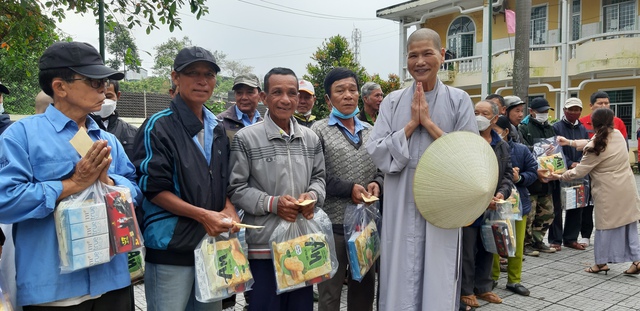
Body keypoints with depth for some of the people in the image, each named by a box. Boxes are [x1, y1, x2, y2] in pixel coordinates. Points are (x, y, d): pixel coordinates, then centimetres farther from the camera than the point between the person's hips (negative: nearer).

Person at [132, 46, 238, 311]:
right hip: (171, 247, -6)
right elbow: (152, 188, -12)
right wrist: (202, 215, -18)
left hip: (213, 244, 7)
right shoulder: (158, 127, -9)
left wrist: (228, 209, -2)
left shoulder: (217, 129, 12)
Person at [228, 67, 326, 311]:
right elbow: (236, 189, -7)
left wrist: (312, 195, -7)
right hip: (264, 245, -4)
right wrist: (272, 203, -18)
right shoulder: (246, 138, -7)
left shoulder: (311, 139, 8)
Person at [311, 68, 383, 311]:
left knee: (365, 287, 17)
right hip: (333, 223, -4)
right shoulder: (319, 131, -4)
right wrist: (349, 189, -17)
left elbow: (382, 169, 16)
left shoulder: (370, 131, 11)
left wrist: (377, 183, -5)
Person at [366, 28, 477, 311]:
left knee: (438, 285, 9)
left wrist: (429, 123, -11)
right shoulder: (392, 102, 4)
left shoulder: (458, 100, 1)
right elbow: (377, 153, -3)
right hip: (401, 209, 1)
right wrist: (412, 123, -11)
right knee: (401, 284, 10)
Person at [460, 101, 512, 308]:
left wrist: (502, 193, -7)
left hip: (492, 207, 6)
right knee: (468, 251, 4)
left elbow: (508, 174, 13)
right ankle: (466, 290, 18)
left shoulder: (502, 146, 11)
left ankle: (483, 287, 31)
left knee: (488, 249, 16)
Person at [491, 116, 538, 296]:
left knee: (517, 244, 12)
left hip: (518, 203, 2)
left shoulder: (521, 150, -5)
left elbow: (533, 172, 0)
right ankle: (492, 277, 28)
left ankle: (514, 280, 27)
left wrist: (519, 178, -18)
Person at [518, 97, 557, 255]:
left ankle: (537, 241, 27)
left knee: (547, 213, 14)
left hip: (547, 179, 8)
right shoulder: (523, 128, -7)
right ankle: (526, 243, 10)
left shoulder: (550, 129, 17)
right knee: (529, 214, -4)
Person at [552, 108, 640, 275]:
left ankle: (601, 262, 17)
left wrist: (560, 176, 3)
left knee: (606, 226, 6)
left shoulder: (595, 148, -16)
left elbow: (579, 171, -10)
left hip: (609, 193, -6)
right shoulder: (617, 134, 3)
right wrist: (570, 142, 20)